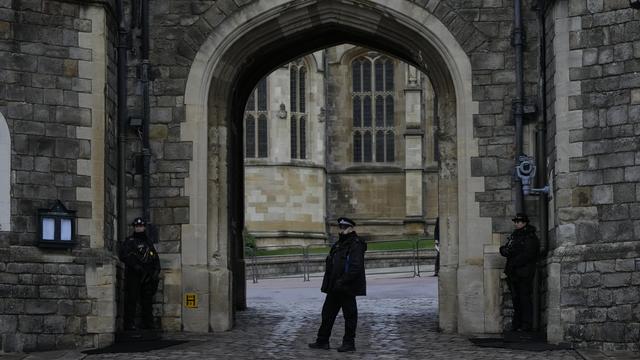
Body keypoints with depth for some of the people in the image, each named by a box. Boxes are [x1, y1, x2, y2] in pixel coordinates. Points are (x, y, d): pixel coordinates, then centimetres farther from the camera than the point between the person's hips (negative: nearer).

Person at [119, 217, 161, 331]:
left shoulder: (148, 242, 19)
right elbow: (123, 255, -12)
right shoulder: (129, 242, 1)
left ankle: (148, 324, 12)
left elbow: (156, 258, 21)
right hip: (133, 277, -6)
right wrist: (135, 266, -20)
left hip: (147, 277, 6)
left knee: (147, 301, 7)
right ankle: (129, 324, -8)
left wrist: (156, 271, 7)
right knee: (131, 300, -8)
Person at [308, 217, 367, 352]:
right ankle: (322, 341, 19)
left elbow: (356, 268, -21)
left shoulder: (356, 245, -12)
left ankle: (349, 343, 8)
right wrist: (327, 283, 12)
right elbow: (330, 264, 21)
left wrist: (342, 281, -23)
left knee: (349, 315, 1)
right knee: (327, 313, 12)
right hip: (334, 288, 9)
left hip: (347, 289, -9)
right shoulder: (338, 244, 16)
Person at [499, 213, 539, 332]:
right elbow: (504, 249, 20)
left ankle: (527, 324, -4)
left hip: (524, 273, -8)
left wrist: (513, 263, -16)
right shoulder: (513, 235, 19)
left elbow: (527, 255, -16)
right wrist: (504, 250, -4)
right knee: (515, 298, 9)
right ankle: (516, 323, 14)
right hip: (513, 273, 8)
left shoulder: (530, 237, -6)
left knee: (525, 298, -7)